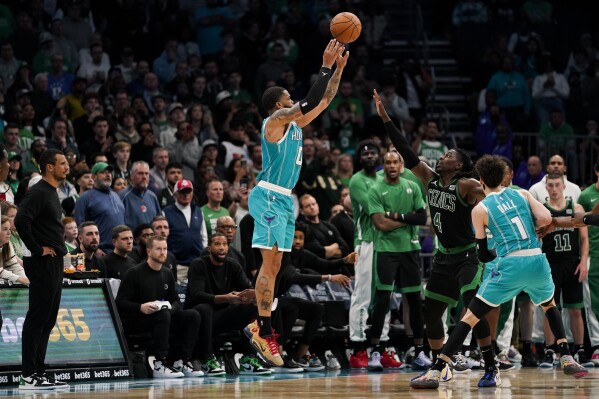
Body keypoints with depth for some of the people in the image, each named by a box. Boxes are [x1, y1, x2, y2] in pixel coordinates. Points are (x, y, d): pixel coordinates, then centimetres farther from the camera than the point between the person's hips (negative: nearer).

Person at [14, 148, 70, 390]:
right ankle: (28, 376, -7)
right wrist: (37, 249, -19)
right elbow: (21, 220, -26)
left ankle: (39, 372, 15)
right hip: (42, 262, -10)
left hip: (54, 263, 10)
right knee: (37, 319, -8)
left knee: (47, 320, 11)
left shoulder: (51, 193, 17)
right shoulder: (38, 193, -13)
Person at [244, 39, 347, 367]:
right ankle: (264, 331, -15)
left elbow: (324, 101, 23)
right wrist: (326, 67, -15)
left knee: (274, 266, 8)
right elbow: (312, 101, -20)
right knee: (270, 264, -13)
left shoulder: (294, 123, 17)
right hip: (269, 197, -10)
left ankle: (258, 326, 11)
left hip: (284, 199, 10)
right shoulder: (276, 119, -8)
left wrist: (339, 69, 16)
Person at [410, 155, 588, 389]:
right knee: (549, 305, 34)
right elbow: (546, 219, 0)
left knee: (470, 317, 0)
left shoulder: (480, 210, 6)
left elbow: (483, 256, 9)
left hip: (510, 265, -3)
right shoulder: (522, 195, 14)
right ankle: (567, 360, 23)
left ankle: (435, 372, -8)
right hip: (538, 261, 3)